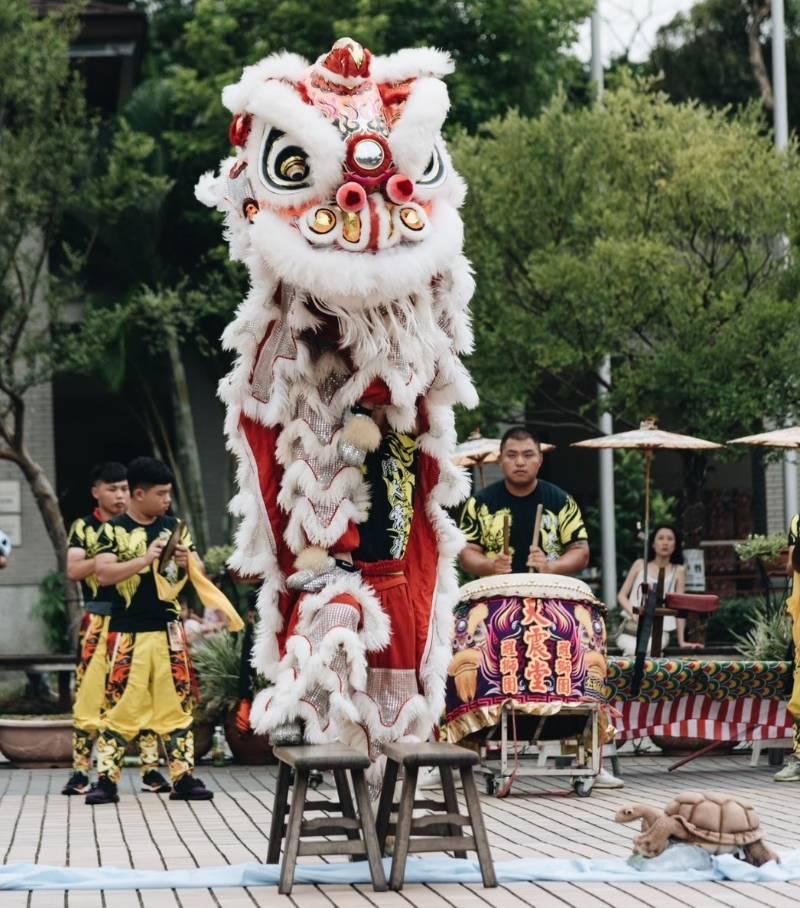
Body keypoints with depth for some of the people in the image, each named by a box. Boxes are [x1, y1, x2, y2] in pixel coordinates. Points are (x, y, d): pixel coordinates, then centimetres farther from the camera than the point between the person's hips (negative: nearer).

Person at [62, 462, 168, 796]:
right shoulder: (84, 527, 3)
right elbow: (73, 570, -9)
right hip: (99, 622, -2)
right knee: (89, 694, -3)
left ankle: (151, 769, 8)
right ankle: (80, 772, 2)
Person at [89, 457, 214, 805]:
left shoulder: (174, 527, 9)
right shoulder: (114, 530, -3)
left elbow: (200, 572, 11)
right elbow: (103, 574, -15)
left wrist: (187, 561, -12)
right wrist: (145, 559, -24)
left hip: (168, 629, 4)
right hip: (128, 632, -4)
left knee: (177, 703, 5)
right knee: (120, 704, -2)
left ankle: (183, 778, 9)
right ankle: (106, 780, 2)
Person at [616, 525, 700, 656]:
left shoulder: (678, 571, 8)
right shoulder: (640, 565, 11)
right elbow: (622, 595, 10)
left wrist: (682, 641, -1)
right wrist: (634, 614, -11)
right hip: (630, 628, 1)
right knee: (633, 649, -34)